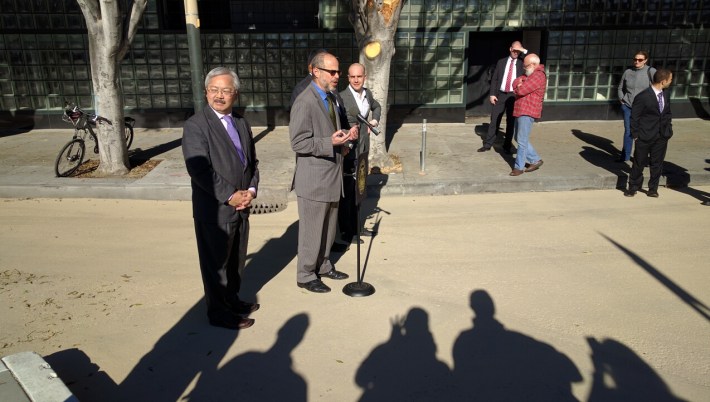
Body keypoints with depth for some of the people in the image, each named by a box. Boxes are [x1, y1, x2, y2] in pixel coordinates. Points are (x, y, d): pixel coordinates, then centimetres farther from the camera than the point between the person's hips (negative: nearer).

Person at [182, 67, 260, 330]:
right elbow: (199, 168, -19)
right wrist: (230, 195, -19)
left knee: (236, 259, 19)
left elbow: (252, 162, 14)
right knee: (216, 263, 7)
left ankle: (232, 299, 39)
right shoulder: (195, 125, -11)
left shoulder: (241, 124, 12)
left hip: (241, 206, 7)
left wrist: (251, 190, -3)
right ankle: (219, 313, 23)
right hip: (214, 209, -7)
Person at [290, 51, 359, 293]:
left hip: (332, 177, 9)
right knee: (311, 230, 3)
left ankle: (323, 266, 36)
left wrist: (346, 137, 2)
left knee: (328, 228, 19)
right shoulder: (304, 102, -17)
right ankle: (306, 276, 19)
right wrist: (330, 142, -28)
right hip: (314, 180, -9)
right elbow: (298, 143, -19)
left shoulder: (330, 98, 14)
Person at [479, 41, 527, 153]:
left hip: (514, 96, -1)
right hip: (500, 95, 1)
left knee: (511, 122, 5)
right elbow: (494, 79, 7)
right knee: (494, 120, 4)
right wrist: (492, 94, -2)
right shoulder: (501, 62, 9)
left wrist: (525, 51, -12)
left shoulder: (522, 63, 5)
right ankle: (487, 144, 11)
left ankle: (507, 146, 14)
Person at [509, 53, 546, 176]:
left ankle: (519, 167, 0)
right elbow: (515, 83, 11)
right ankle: (535, 160, 24)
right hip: (520, 110, 11)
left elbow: (521, 90, -22)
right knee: (519, 138, 15)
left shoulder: (538, 76, -15)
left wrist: (518, 87, -1)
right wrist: (519, 83, -9)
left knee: (522, 141, -7)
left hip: (527, 112, -11)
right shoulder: (530, 74, 18)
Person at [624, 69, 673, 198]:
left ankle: (653, 189, 22)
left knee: (657, 164, 10)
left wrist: (668, 128, 7)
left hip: (662, 137, 6)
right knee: (639, 163, 6)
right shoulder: (643, 97, -15)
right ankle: (633, 188, 20)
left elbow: (667, 114, 18)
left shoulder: (665, 95, 6)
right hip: (645, 136, -5)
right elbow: (634, 117, -11)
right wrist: (635, 135, -11)